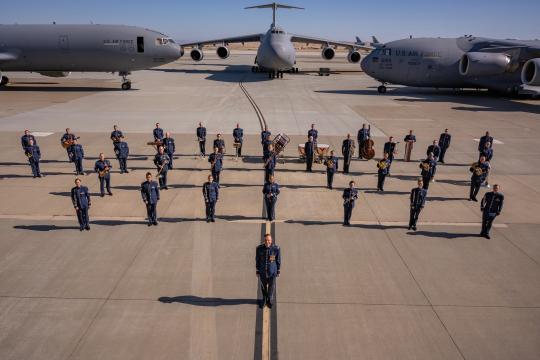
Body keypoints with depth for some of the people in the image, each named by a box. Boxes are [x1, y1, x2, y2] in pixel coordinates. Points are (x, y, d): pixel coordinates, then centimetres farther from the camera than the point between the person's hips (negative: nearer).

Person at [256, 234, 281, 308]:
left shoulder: (276, 248, -24)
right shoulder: (259, 248, -21)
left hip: (272, 272, -1)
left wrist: (278, 271, 0)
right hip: (262, 271, 1)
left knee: (271, 287, 20)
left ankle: (269, 300, 48)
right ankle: (264, 299, 51)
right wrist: (257, 271, 2)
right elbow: (257, 260, -6)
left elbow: (278, 260, -8)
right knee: (263, 286, 22)